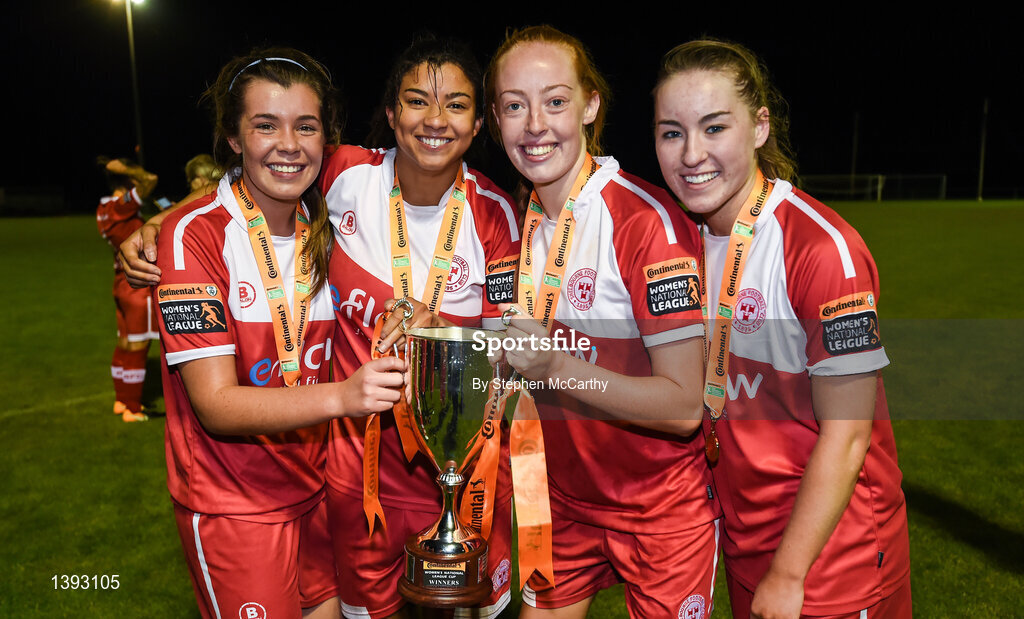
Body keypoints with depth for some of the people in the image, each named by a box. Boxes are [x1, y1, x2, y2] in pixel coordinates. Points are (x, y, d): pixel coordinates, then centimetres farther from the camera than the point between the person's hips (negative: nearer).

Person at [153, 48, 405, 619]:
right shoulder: (196, 234, -17)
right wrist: (341, 396, -38)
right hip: (232, 502, -5)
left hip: (316, 482, 5)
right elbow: (216, 405, -23)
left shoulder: (323, 228, 0)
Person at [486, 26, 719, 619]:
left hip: (662, 508, -5)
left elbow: (683, 404, -24)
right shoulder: (518, 218, 0)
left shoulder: (648, 219, -21)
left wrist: (558, 367, -33)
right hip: (566, 497, 6)